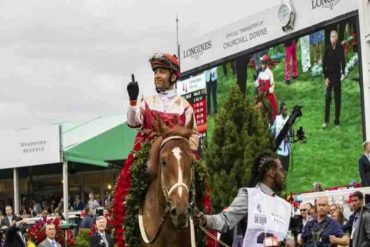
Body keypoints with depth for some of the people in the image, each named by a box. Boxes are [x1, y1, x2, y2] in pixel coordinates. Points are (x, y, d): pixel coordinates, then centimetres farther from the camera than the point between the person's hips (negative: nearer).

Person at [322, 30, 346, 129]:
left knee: (337, 98, 5)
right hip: (329, 75, -1)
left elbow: (343, 61, 2)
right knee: (327, 98, -3)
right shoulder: (327, 49, -6)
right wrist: (326, 77, -6)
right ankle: (326, 121, 1)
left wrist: (343, 73, -9)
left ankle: (337, 121, 10)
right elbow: (324, 64, -3)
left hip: (337, 75, 1)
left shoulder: (340, 48, -5)